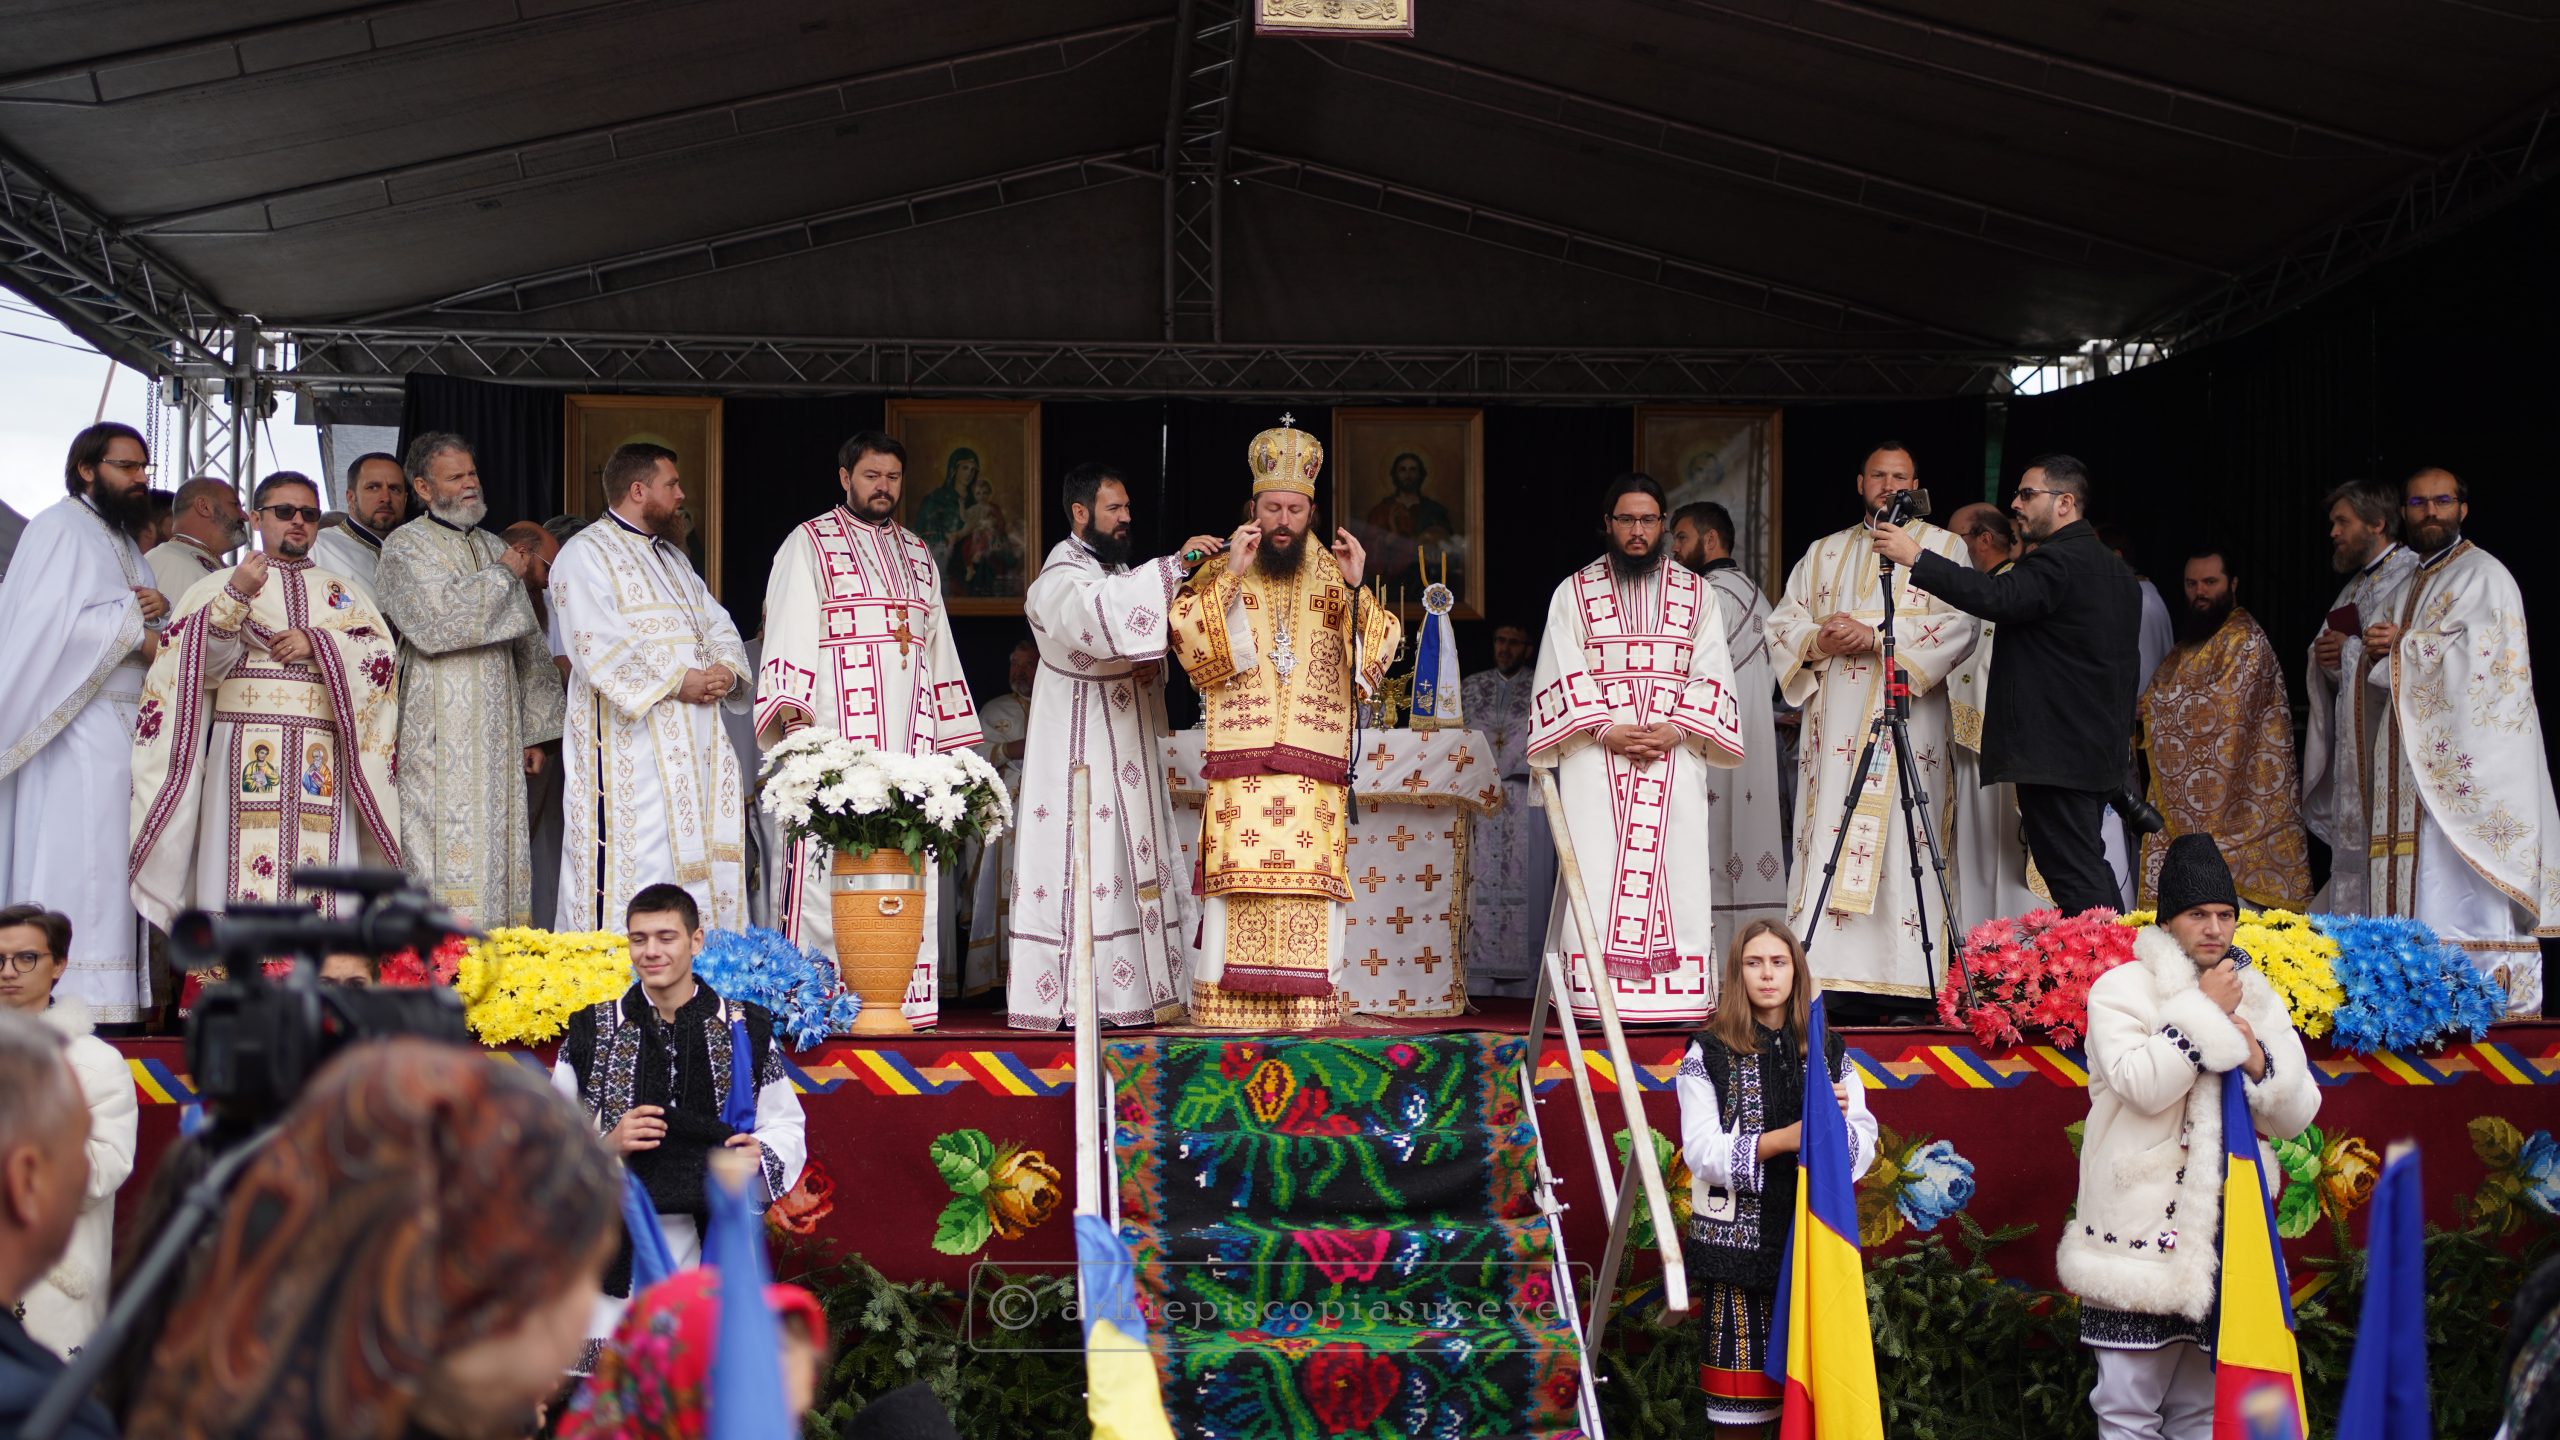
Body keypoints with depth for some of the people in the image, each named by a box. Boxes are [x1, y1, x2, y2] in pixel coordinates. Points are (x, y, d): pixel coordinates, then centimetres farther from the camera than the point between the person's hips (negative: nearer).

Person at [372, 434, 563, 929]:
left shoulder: (494, 549, 20)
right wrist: (502, 576, -6)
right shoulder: (405, 547, 1)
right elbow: (434, 620, -17)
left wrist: (535, 730, 12)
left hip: (498, 733, 6)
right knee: (448, 849, -12)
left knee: (498, 851, 3)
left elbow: (528, 645, 19)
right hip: (438, 734, -6)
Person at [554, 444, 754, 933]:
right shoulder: (585, 555, -4)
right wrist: (675, 683, -17)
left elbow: (719, 627, 18)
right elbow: (600, 647, -16)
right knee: (633, 863, -12)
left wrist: (725, 670, -5)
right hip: (629, 742, -8)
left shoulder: (674, 559, 23)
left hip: (692, 744, 8)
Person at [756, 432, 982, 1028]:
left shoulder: (918, 557, 22)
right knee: (830, 862, -11)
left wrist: (953, 740, 19)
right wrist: (794, 716, -17)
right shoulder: (810, 544, 6)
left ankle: (907, 998, 0)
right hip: (836, 731, -5)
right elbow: (789, 633, -4)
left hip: (910, 733, 5)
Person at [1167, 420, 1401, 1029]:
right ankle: (1228, 1014, -5)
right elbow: (1186, 636, -5)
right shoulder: (1219, 574, 11)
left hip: (1315, 769, 1)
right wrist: (1231, 576, -12)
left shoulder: (1333, 577, 13)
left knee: (1309, 893, -5)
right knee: (1240, 886, -8)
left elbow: (1379, 653, 4)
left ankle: (1307, 1017, -3)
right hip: (1239, 766, -1)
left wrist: (1357, 589, -8)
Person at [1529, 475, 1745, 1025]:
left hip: (1676, 755, 1)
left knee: (1676, 871, -6)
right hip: (1595, 758, -1)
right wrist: (1607, 730, -11)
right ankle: (1595, 996, -9)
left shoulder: (1697, 594, 14)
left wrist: (1676, 729, -10)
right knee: (1597, 873, -8)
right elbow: (1564, 676, 3)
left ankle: (1677, 998, -7)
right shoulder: (1574, 592, 11)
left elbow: (1711, 677, 7)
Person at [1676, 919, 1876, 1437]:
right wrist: (1783, 1138, -19)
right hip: (1738, 1240, -3)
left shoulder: (1830, 1052, 13)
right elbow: (1702, 1152, -8)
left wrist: (1839, 1119, -13)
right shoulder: (1708, 1054, 2)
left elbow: (1865, 1146, 8)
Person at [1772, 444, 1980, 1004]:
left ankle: (1906, 984, -11)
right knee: (1827, 834, -4)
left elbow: (1958, 626, -5)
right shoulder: (1824, 553, 21)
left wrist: (1877, 635, -15)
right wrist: (1819, 640, -6)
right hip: (1834, 724, 3)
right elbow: (1782, 624, 16)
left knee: (1902, 841, -9)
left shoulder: (1943, 548, 10)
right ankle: (1822, 977, -6)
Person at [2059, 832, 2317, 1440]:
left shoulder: (2257, 998, 15)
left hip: (2226, 1230, 5)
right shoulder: (2122, 989, -2)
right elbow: (2141, 1083, -19)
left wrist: (2257, 1063, -7)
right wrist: (2205, 1010, -12)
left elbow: (2296, 1114, 12)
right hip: (2143, 1229, -5)